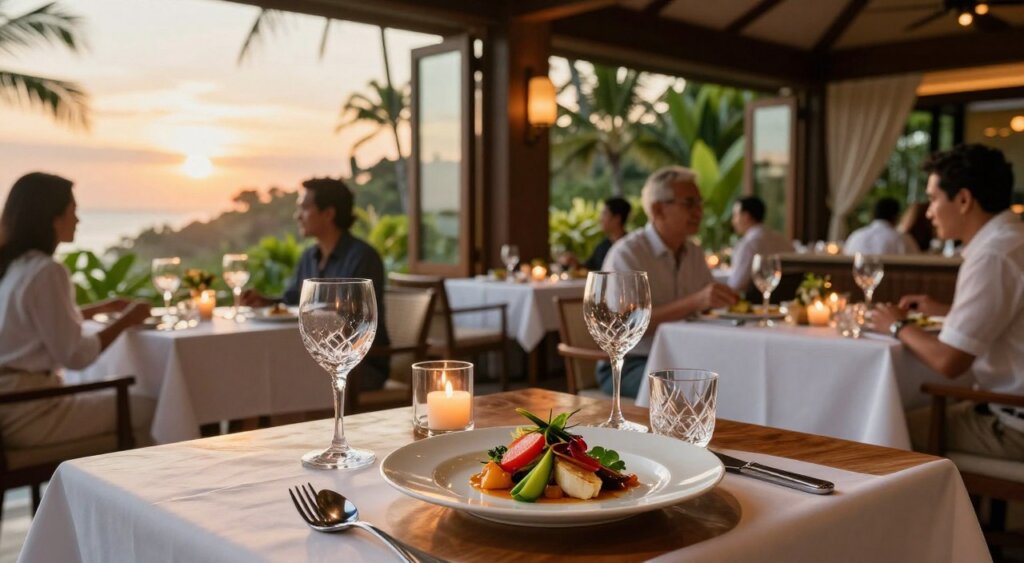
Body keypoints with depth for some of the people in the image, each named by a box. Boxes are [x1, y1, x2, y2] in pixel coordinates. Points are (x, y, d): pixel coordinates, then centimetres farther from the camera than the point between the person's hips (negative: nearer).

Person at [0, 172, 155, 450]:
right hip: (26, 415, -10)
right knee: (146, 410, -2)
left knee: (128, 402, 21)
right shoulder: (47, 272, -19)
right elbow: (76, 355, -17)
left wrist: (102, 307, 31)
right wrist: (126, 320, -3)